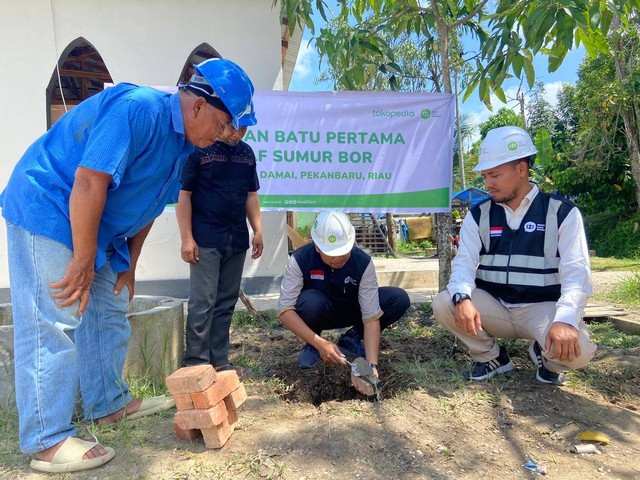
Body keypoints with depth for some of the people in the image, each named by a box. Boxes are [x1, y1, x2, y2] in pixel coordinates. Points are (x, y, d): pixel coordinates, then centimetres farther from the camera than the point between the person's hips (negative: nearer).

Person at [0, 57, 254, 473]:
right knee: (53, 325, -9)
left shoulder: (181, 142, 6)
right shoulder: (138, 109, -24)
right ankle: (48, 442, 2)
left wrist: (129, 264, 12)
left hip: (93, 226, 10)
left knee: (108, 314, 13)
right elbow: (88, 181, -29)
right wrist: (84, 261, -24)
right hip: (47, 211, -10)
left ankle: (110, 403, 27)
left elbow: (147, 205, 12)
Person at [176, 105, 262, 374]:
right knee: (203, 302, -3)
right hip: (206, 240, -6)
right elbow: (183, 193, -6)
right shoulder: (198, 148, -4)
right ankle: (197, 361, 10)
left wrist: (258, 231, 11)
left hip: (237, 240, 6)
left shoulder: (246, 152, 13)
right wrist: (187, 238, -11)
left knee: (226, 303, 10)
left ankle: (219, 360, 21)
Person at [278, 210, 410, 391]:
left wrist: (372, 364, -37)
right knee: (311, 301, -39)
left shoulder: (363, 262, -26)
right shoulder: (300, 260, -28)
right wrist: (320, 344, -41)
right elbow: (284, 310, -31)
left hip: (350, 312, 2)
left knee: (399, 299, -21)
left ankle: (351, 339, -1)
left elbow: (371, 317, -27)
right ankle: (311, 346, -6)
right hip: (318, 314, -2)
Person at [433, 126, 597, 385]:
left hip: (542, 308, -2)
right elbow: (464, 263, -7)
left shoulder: (562, 212, -5)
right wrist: (463, 298, -30)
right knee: (443, 305, -23)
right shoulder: (478, 215, 1)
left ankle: (547, 356, 9)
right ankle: (490, 356, 5)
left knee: (577, 350, -32)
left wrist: (565, 320, -32)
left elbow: (576, 272, -13)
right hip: (493, 305, 3)